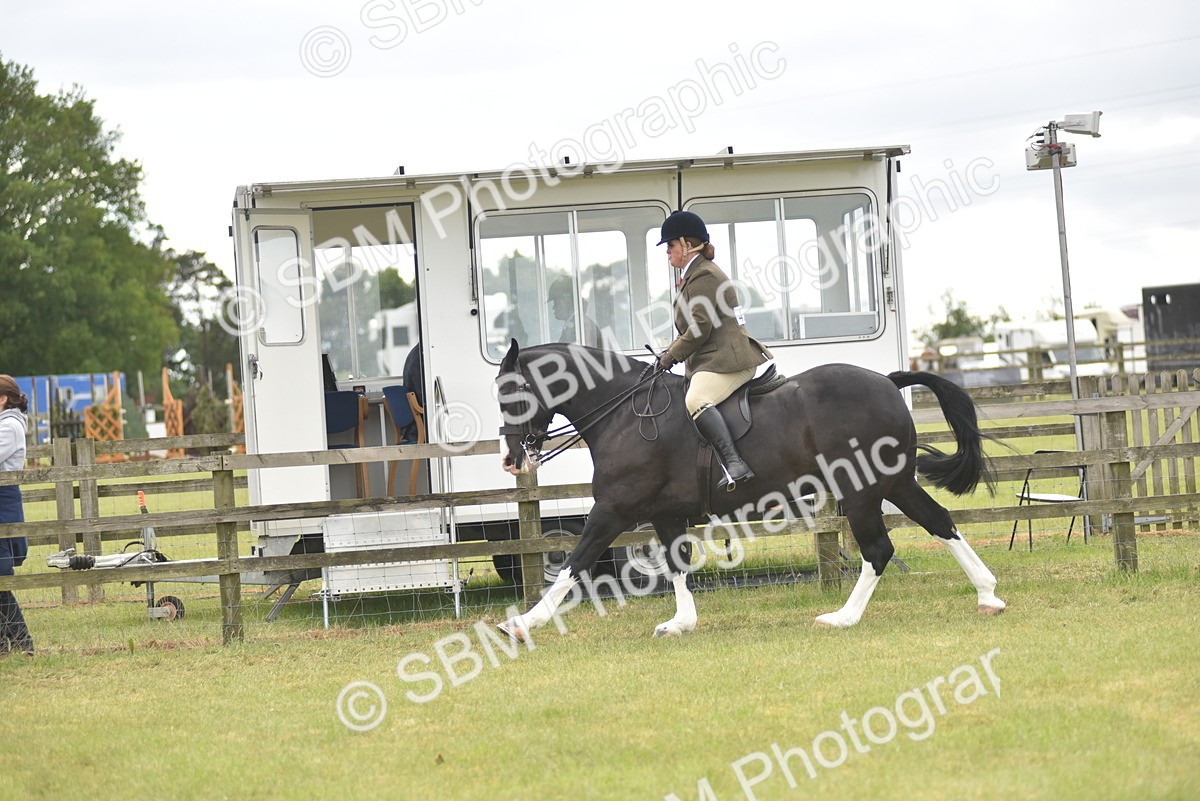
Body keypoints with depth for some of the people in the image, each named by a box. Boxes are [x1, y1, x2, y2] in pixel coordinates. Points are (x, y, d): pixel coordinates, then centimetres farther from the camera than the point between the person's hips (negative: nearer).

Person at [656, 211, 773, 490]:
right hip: (710, 361, 12)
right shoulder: (693, 276, 25)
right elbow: (691, 330, 28)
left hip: (725, 360, -12)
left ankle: (735, 464, -48)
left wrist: (672, 355, -8)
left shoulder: (703, 276, -9)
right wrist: (670, 351, 13)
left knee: (695, 401, -34)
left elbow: (699, 329, -17)